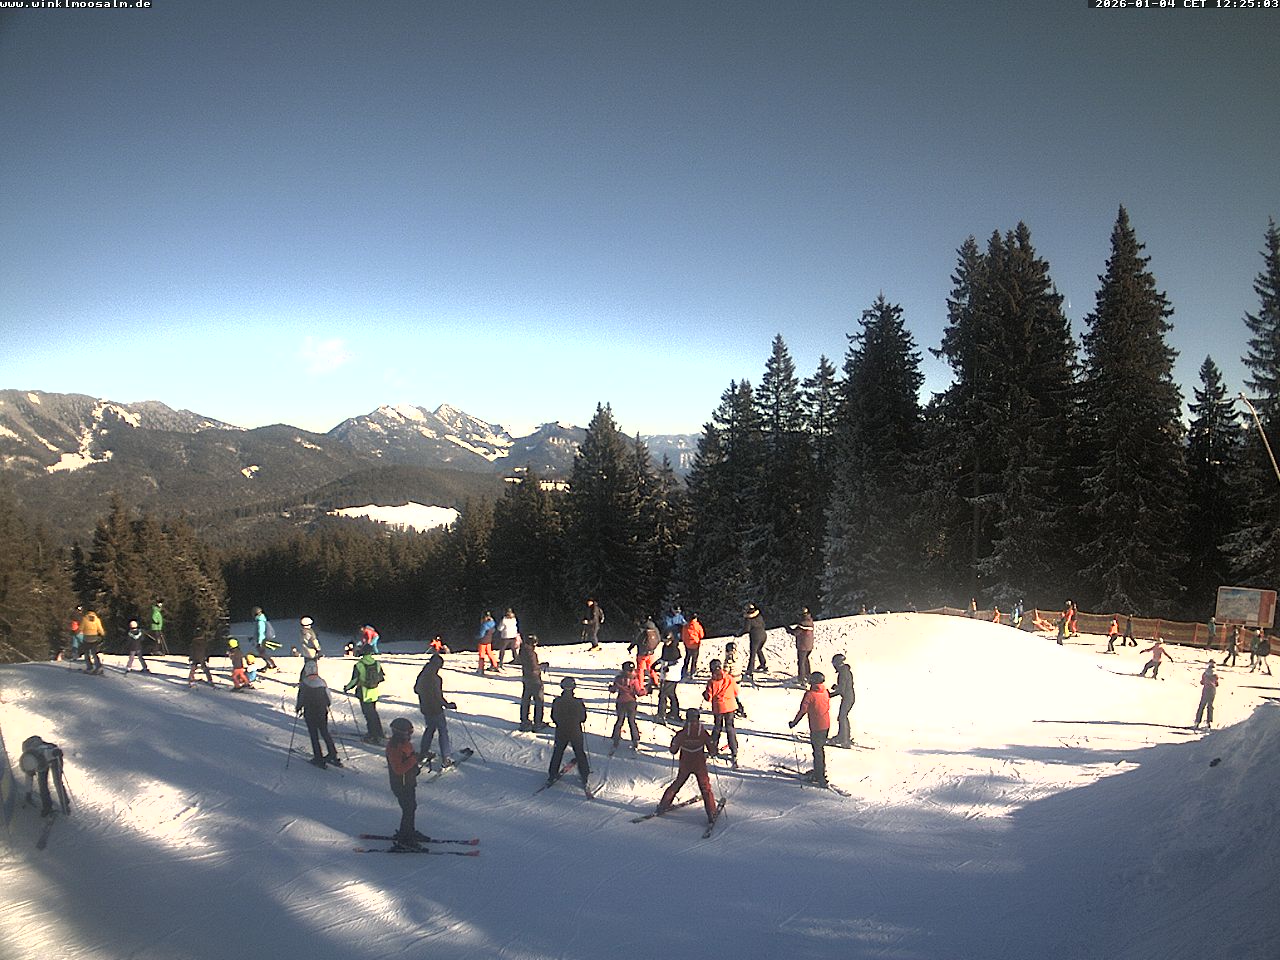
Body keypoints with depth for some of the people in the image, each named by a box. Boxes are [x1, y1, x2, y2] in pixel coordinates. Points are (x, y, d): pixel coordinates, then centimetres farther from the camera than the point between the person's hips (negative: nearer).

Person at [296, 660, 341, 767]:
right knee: (325, 733, 16)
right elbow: (328, 697, 4)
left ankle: (318, 758, 9)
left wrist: (297, 708, 5)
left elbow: (301, 699, -12)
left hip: (310, 713, -4)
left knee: (314, 735, 6)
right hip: (323, 712, 4)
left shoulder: (304, 684, -14)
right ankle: (333, 754, 14)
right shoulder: (322, 682, -1)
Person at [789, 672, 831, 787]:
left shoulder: (810, 694, -17)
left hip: (816, 727, -7)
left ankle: (819, 777, 5)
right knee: (821, 748, 20)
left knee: (817, 751, 2)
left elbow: (802, 710, -15)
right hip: (826, 725, 7)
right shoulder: (825, 692, 2)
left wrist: (793, 723, -4)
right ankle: (821, 772, 31)